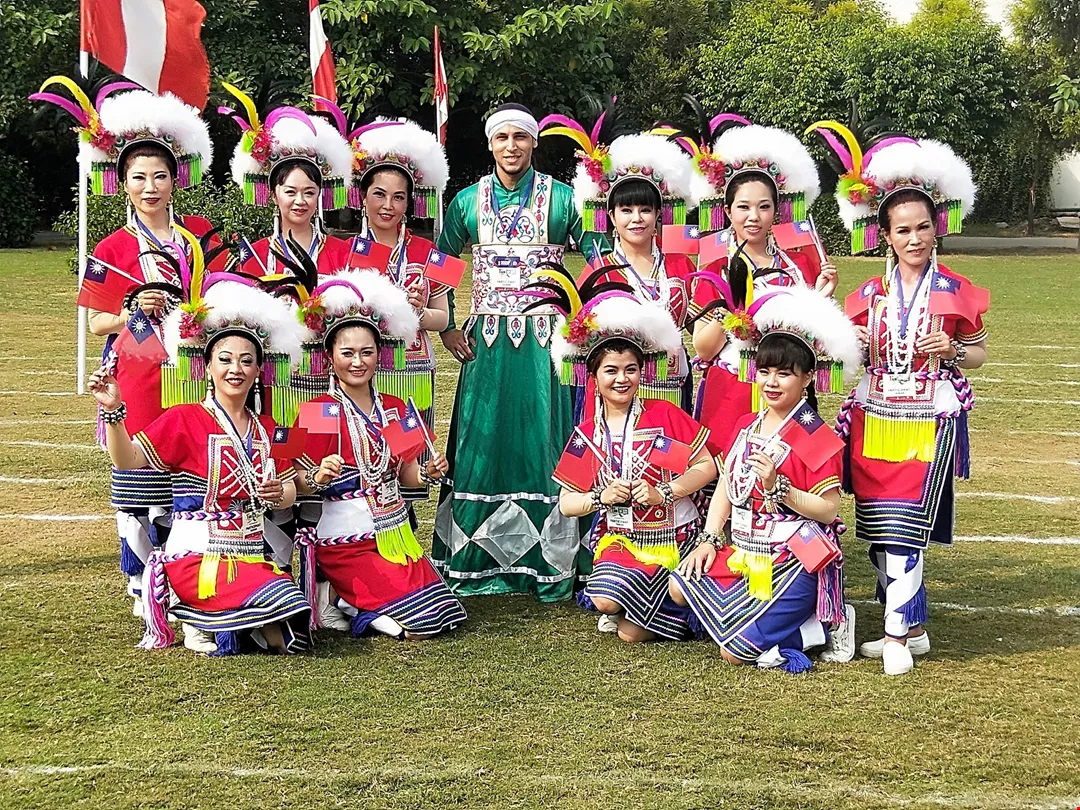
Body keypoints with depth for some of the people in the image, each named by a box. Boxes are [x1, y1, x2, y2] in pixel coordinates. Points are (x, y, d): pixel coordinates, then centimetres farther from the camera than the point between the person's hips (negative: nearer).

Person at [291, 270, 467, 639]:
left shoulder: (396, 409, 10)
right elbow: (299, 482, -11)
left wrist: (428, 472, -6)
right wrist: (319, 478, -32)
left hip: (396, 535, 7)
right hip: (347, 542, -7)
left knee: (442, 615, -5)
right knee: (420, 621, -18)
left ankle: (344, 597, 8)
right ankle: (333, 598, 2)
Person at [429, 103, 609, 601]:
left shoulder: (562, 198, 2)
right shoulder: (469, 201, 8)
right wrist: (446, 329, 6)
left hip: (543, 342, -2)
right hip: (486, 345, 2)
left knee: (542, 445, -1)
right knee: (482, 445, 3)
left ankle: (548, 565, 6)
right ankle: (477, 564, 11)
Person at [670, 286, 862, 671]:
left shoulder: (817, 438, -12)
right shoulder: (746, 426, 10)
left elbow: (828, 510, -17)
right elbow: (726, 486, 12)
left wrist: (778, 486, -27)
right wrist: (709, 540, 2)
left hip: (793, 562, -8)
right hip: (743, 552, 8)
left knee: (736, 650, -18)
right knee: (681, 587, -9)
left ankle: (820, 625, 4)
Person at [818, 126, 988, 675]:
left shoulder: (956, 292, -1)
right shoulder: (870, 294, 7)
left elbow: (979, 352, 8)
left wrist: (952, 350, -13)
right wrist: (854, 349, -8)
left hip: (931, 420, -4)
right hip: (874, 419, 4)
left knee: (904, 527, -10)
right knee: (877, 531, 5)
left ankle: (898, 635, -3)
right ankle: (911, 628, 17)